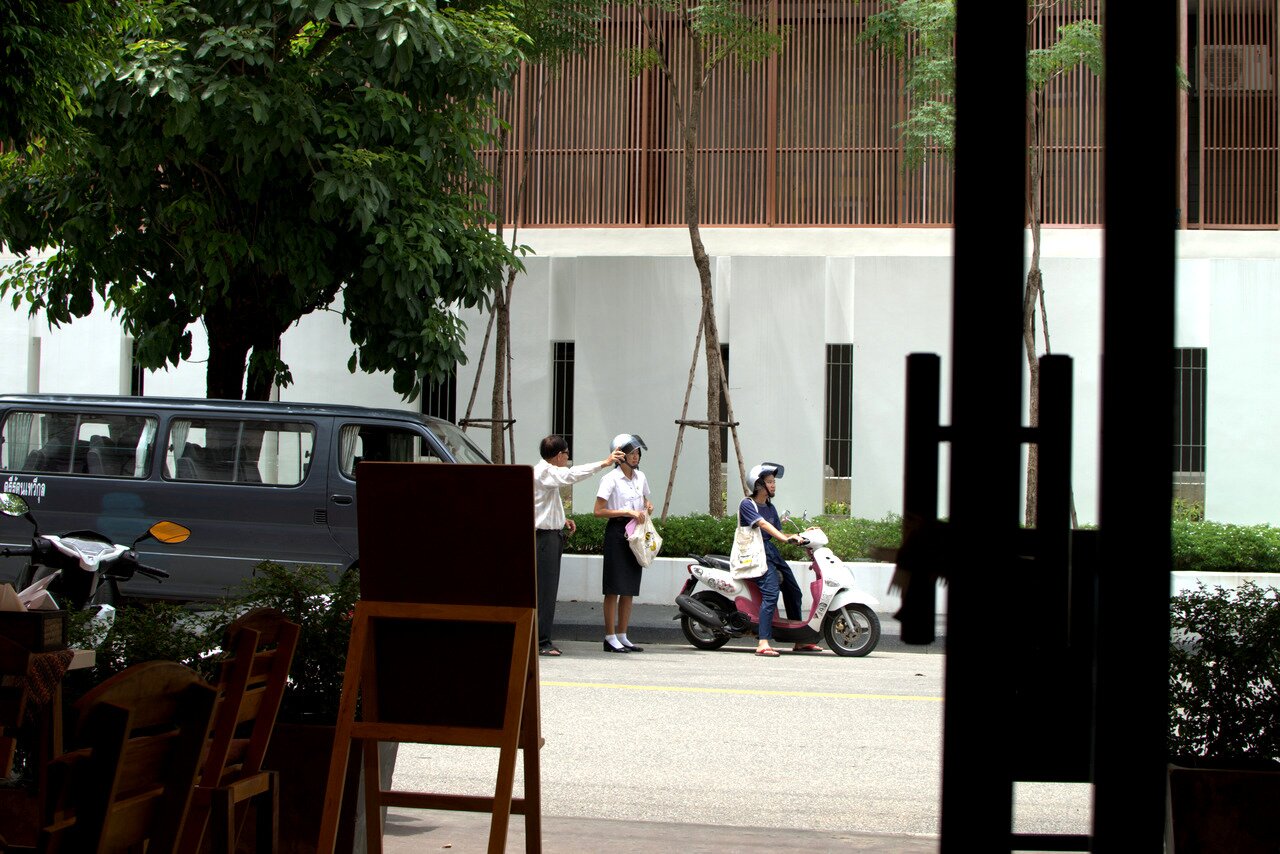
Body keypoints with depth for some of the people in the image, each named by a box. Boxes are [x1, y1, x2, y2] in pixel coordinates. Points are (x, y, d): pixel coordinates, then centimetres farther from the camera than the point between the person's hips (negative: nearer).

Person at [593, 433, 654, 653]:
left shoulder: (640, 477, 11)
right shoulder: (611, 479, -9)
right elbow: (598, 511, -13)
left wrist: (647, 507, 5)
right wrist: (627, 512, -18)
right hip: (616, 531, -7)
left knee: (630, 589, 8)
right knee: (614, 588, -5)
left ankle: (622, 636, 14)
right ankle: (610, 637, -2)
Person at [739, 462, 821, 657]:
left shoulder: (770, 507, 19)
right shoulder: (747, 505, -8)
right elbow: (763, 525, -21)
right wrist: (785, 538, -31)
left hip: (771, 551, 9)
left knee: (793, 591, 11)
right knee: (770, 593, -26)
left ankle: (800, 641, 22)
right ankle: (763, 643, -32)